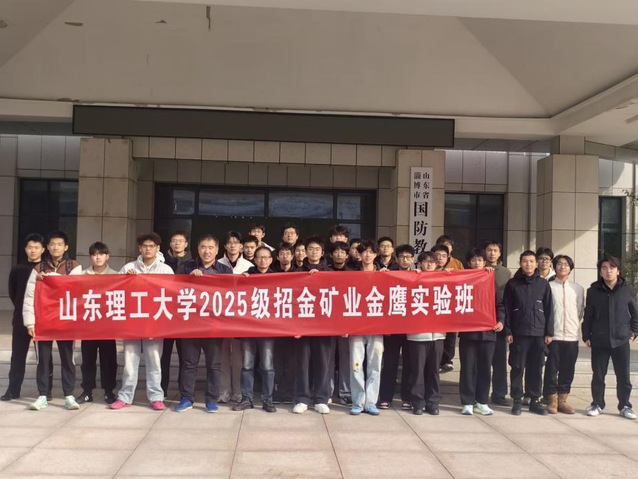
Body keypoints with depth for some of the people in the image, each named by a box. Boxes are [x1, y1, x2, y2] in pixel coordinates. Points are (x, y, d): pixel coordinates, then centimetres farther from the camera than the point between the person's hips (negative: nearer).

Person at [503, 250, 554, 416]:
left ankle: (535, 400, 16)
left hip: (538, 333, 1)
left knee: (536, 369, 7)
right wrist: (508, 331, -4)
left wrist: (549, 332, 2)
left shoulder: (543, 284, 6)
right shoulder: (512, 284, 3)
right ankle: (517, 400, 10)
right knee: (517, 368, 2)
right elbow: (507, 309, 2)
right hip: (518, 333, -1)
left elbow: (549, 309, 6)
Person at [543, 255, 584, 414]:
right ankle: (551, 401, 11)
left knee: (567, 371, 7)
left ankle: (562, 400, 18)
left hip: (571, 336, 3)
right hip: (553, 335, -3)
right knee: (552, 370, 1)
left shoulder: (578, 288, 9)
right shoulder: (548, 286, -1)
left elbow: (581, 311, 14)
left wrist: (574, 324, 8)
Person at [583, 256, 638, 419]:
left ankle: (625, 406, 19)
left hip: (621, 340, 0)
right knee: (598, 375, 7)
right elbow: (588, 315, 3)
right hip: (599, 341, 0)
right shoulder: (593, 290, 0)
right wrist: (586, 336, 0)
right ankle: (597, 404, 19)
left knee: (623, 376, 6)